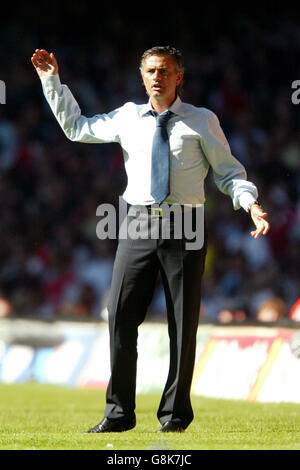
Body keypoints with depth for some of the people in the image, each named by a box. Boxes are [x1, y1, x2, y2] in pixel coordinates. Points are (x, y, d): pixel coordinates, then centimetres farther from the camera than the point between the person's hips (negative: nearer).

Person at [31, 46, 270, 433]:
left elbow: (228, 172, 6)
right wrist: (52, 81, 20)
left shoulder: (202, 121, 5)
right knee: (121, 316, -3)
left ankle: (175, 414, 11)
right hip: (139, 224, 2)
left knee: (183, 322, 1)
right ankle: (119, 412, 4)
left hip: (184, 227, -2)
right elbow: (76, 128, 25)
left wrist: (251, 204, -12)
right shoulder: (128, 118, 13)